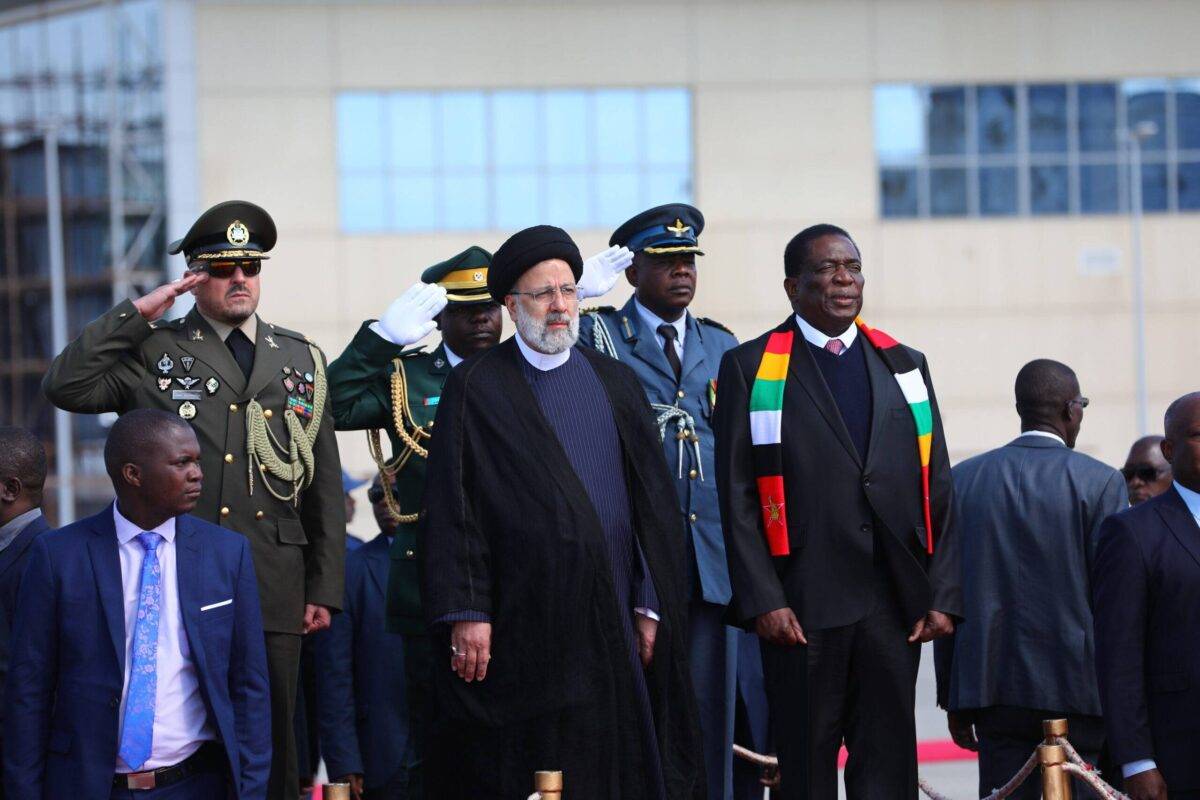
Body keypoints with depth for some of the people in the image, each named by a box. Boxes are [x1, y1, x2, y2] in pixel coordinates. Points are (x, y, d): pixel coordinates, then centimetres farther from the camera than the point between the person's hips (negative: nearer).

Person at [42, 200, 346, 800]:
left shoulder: (300, 359, 14)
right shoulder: (152, 352, 6)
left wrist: (324, 588, 8)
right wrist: (136, 314, -9)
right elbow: (65, 386, -10)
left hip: (275, 589, 2)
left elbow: (325, 485, 13)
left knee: (274, 739, 5)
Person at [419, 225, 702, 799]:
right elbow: (452, 507, -3)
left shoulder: (616, 383, 14)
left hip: (614, 618, 3)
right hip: (521, 620, -3)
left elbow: (651, 498, 12)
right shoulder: (474, 387, 3)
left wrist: (650, 604, 4)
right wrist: (465, 613, -11)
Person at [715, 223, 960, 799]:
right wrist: (762, 600, -11)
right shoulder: (750, 368, 3)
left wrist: (943, 596, 3)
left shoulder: (904, 366, 15)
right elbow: (737, 498, -2)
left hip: (895, 603, 3)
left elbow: (938, 491, 12)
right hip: (802, 608, -3)